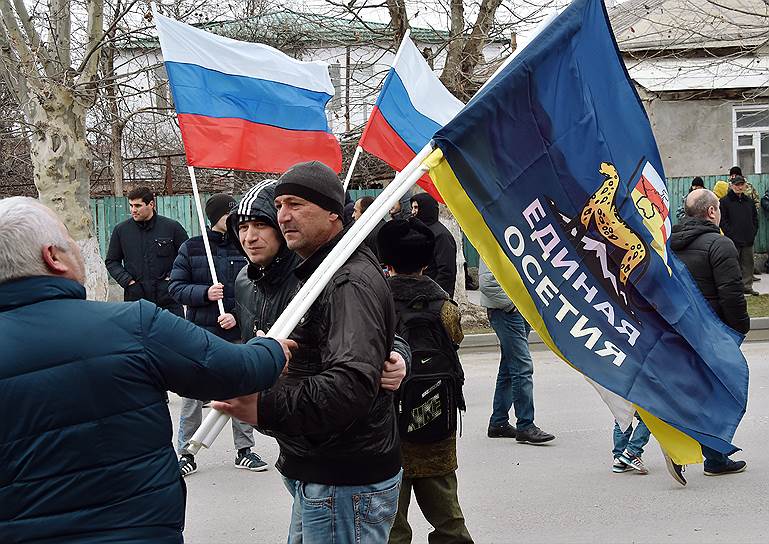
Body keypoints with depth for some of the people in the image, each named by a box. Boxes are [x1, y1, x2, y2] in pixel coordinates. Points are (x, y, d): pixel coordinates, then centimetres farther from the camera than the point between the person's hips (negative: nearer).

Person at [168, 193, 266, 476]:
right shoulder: (191, 248, 1)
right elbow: (176, 287, 0)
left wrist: (238, 316, -15)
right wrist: (205, 293, -16)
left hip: (238, 334, 1)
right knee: (192, 395, 2)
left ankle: (244, 450, 21)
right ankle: (186, 453, 13)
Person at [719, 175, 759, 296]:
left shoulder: (749, 202, 14)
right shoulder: (725, 202, -3)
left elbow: (755, 218, 20)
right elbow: (723, 221, -8)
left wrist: (753, 232, 6)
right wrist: (731, 235, -14)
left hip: (748, 240, 5)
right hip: (733, 240, -5)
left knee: (748, 263, 9)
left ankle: (747, 286, 17)